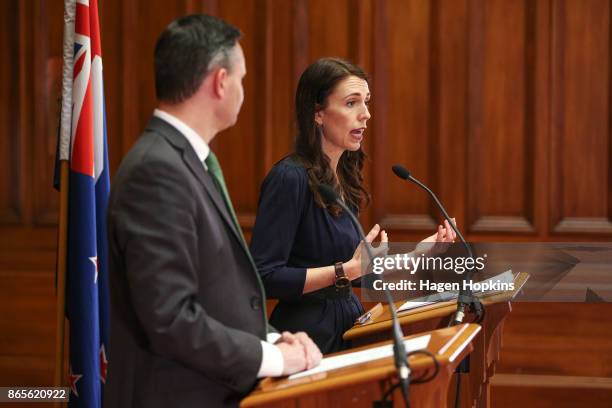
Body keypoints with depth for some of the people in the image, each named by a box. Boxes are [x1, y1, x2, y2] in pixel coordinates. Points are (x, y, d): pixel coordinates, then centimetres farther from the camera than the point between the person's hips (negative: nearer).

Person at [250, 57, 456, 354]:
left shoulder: (343, 178, 12)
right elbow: (265, 278, -19)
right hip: (309, 338, -8)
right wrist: (349, 269, -20)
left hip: (349, 327, 8)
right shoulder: (290, 178, -13)